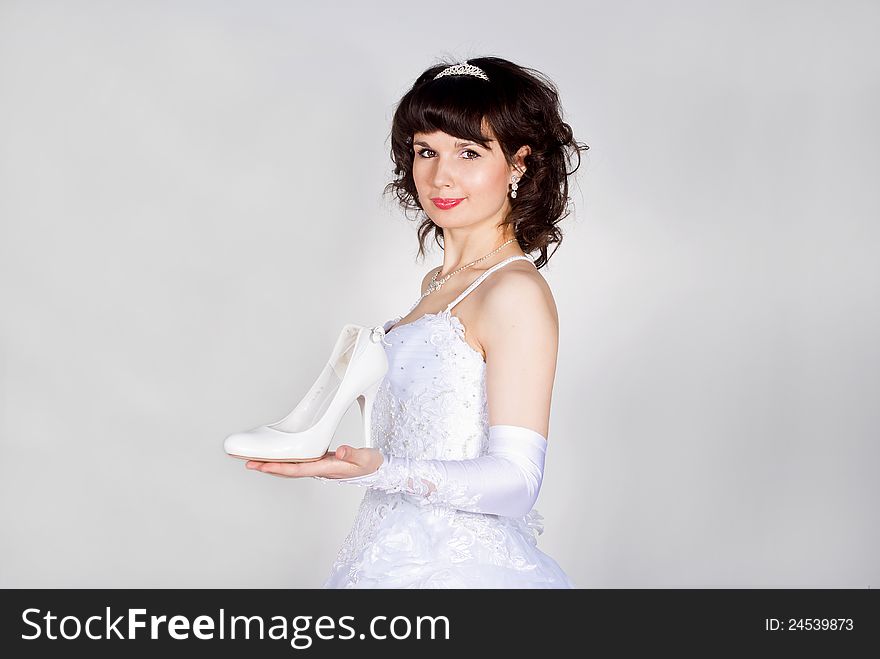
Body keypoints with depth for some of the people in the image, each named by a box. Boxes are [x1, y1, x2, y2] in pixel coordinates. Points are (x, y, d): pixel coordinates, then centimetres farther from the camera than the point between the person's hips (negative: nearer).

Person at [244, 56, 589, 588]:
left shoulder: (516, 291, -15)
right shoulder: (438, 284, 11)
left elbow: (516, 480, -21)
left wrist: (379, 470, -31)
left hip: (457, 572, -7)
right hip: (397, 562, 8)